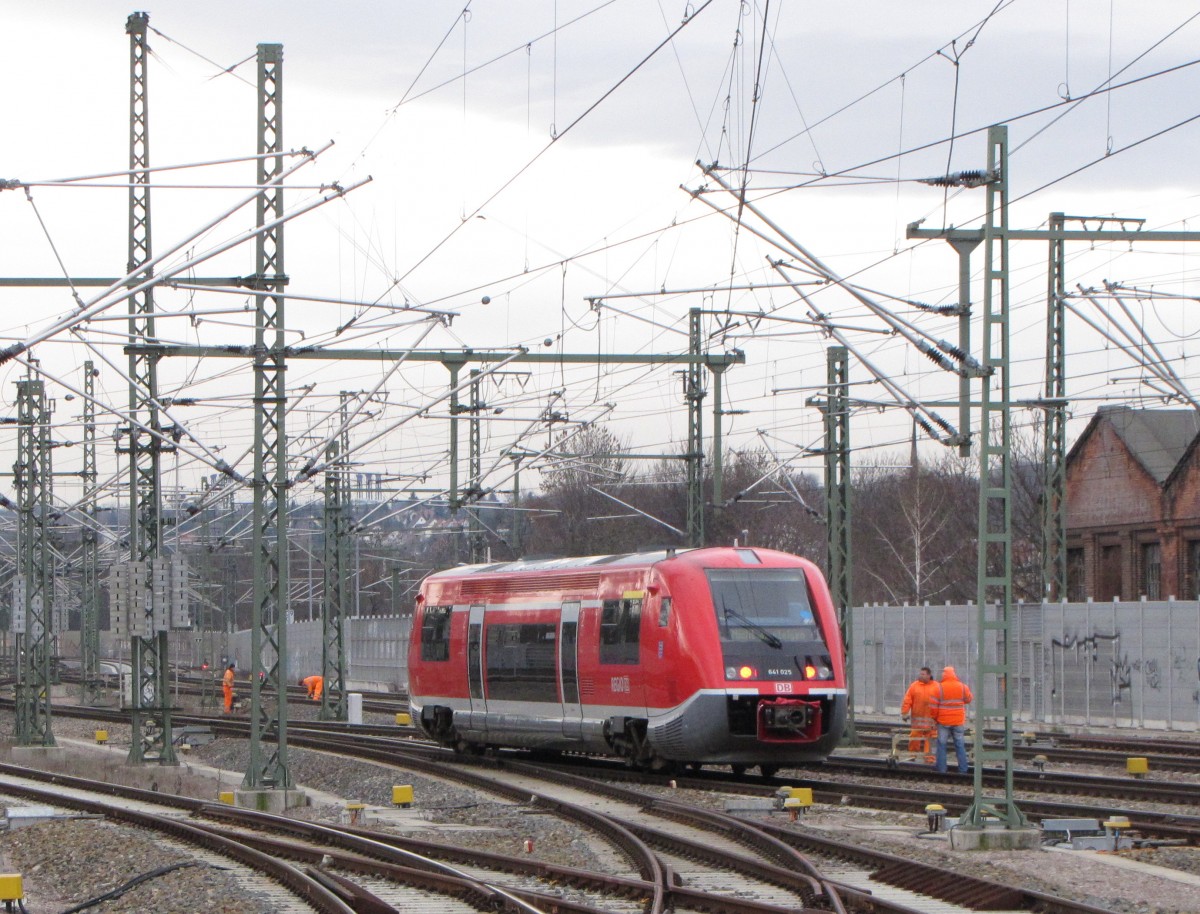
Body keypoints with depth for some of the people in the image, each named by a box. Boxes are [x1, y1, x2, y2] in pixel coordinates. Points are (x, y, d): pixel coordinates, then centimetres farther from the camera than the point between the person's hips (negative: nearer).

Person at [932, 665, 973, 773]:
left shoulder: (939, 687, -9)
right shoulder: (962, 687, -2)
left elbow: (934, 705, -7)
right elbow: (968, 699, 13)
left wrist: (934, 717, 8)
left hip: (943, 721, -2)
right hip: (958, 721, 2)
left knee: (942, 744, 6)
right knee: (960, 745, 8)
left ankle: (941, 767, 5)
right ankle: (962, 769, 7)